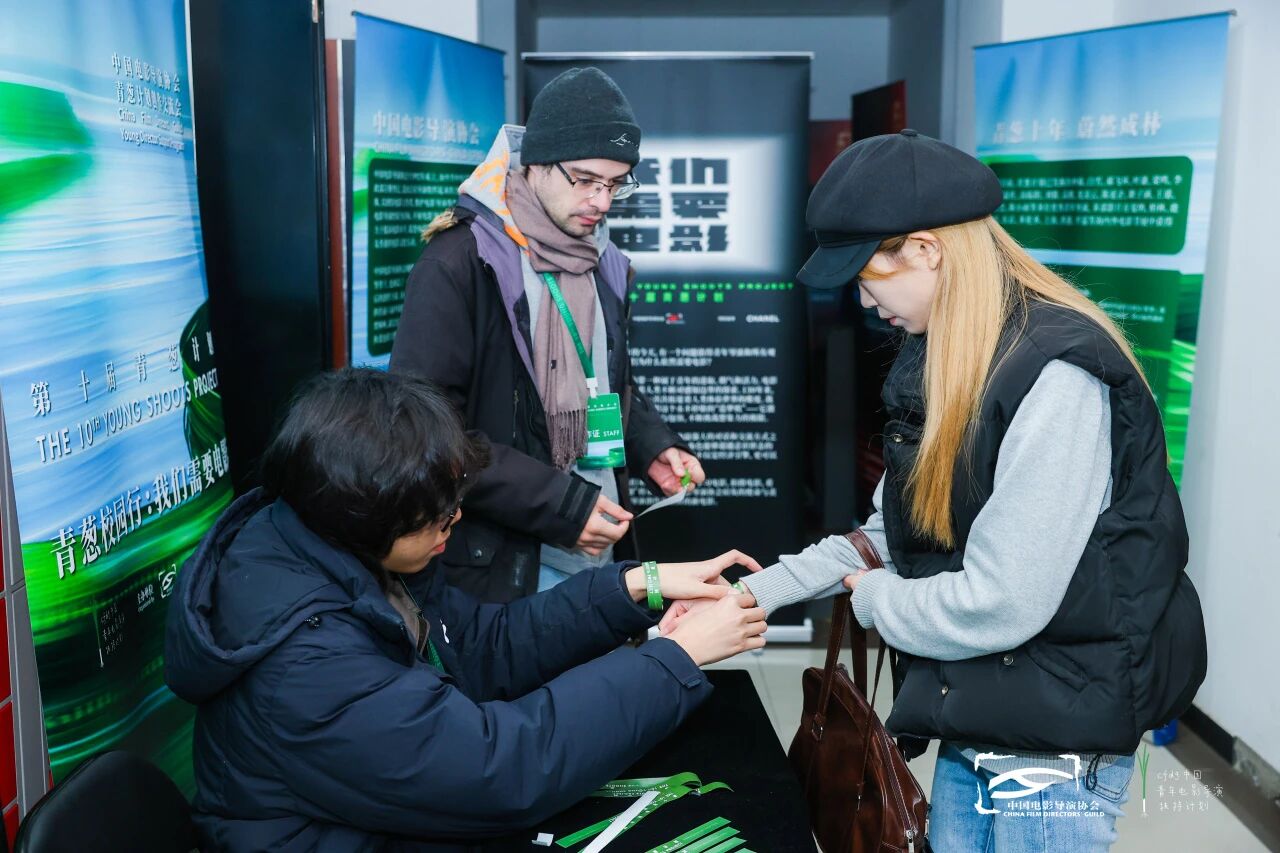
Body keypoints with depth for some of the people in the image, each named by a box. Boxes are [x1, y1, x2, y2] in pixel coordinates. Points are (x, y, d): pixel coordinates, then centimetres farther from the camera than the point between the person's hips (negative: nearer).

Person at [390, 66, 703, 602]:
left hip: (596, 555, 7)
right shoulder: (458, 263, -15)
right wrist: (559, 506, -21)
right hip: (499, 566, -7)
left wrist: (653, 449, 3)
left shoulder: (604, 264, 9)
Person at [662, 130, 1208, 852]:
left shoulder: (1057, 377, -25)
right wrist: (758, 593, 3)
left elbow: (999, 604, -27)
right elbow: (896, 532, 11)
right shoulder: (944, 364, 5)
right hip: (972, 721, 8)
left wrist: (873, 598, -8)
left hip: (1055, 743, -8)